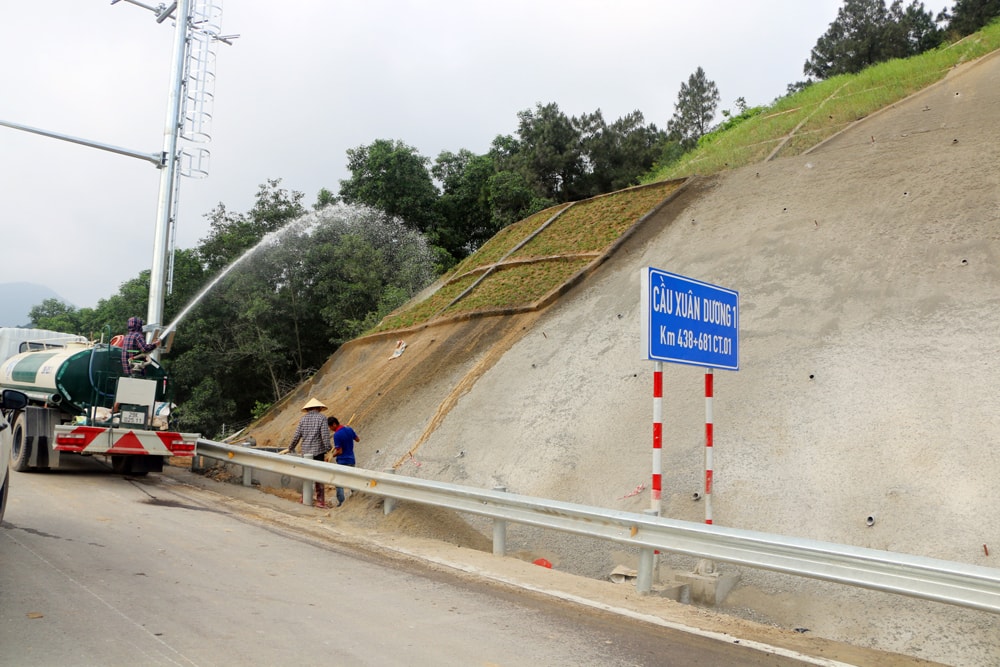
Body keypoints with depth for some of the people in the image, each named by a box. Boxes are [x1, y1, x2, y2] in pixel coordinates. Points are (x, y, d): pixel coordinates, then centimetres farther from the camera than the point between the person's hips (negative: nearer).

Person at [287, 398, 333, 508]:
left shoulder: (303, 418, 7)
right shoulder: (321, 418, -5)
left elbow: (296, 435, 6)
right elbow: (325, 436, -13)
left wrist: (290, 448, 18)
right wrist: (328, 451, -10)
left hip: (305, 452, 4)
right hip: (318, 451, -4)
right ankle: (320, 501, -2)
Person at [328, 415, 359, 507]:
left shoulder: (336, 435, -21)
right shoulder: (349, 429, -1)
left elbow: (339, 451, -20)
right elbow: (358, 439, 16)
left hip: (342, 462, -7)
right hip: (351, 460, 7)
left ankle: (341, 502, 5)